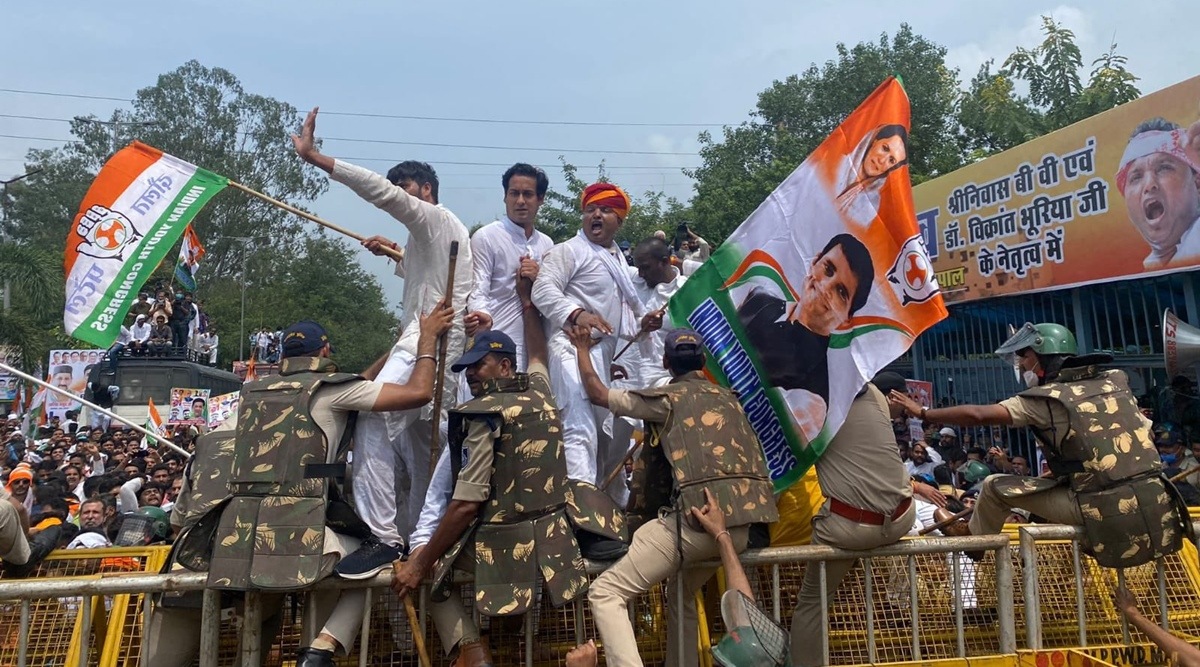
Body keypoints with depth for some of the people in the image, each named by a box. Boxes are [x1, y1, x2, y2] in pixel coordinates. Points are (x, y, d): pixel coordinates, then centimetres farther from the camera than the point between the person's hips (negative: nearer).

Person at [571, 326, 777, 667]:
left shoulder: (667, 397, 5)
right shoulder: (727, 397, 21)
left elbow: (597, 393, 14)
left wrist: (582, 348, 29)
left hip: (697, 518, -7)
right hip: (741, 527, 7)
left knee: (605, 592, -5)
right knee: (682, 600, 30)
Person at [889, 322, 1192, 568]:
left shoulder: (1045, 399, -5)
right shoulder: (1114, 381, 12)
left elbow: (977, 415, -12)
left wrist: (922, 412, -2)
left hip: (1106, 514, -6)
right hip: (1156, 507, 7)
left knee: (995, 486, 6)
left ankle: (973, 537, 31)